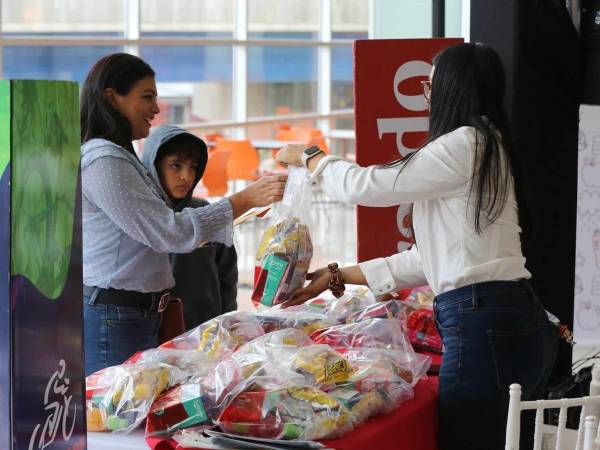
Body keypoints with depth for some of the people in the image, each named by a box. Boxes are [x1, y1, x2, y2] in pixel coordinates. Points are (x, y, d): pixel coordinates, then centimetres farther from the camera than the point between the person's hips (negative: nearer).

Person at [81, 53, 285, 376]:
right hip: (111, 322, -10)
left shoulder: (118, 156, 18)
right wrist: (247, 198, -19)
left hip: (138, 318, 10)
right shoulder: (103, 161, -15)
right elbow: (170, 232, -19)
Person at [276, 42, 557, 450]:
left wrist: (306, 156, 15)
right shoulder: (487, 149, 21)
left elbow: (362, 186, -5)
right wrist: (338, 276, 23)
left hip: (486, 329, -10)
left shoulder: (465, 144, -10)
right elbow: (431, 260, 21)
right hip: (518, 323, 10)